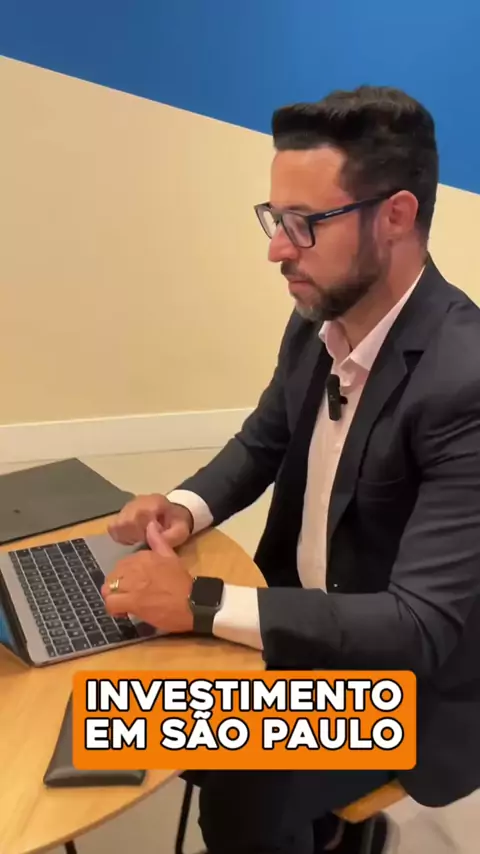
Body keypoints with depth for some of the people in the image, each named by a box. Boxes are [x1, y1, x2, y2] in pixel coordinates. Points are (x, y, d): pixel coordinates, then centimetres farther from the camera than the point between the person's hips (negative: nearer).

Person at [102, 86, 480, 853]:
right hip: (302, 617, 7)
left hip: (405, 676, -7)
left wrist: (204, 604, -31)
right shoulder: (318, 321, -7)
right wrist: (188, 507, -10)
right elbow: (265, 439, 10)